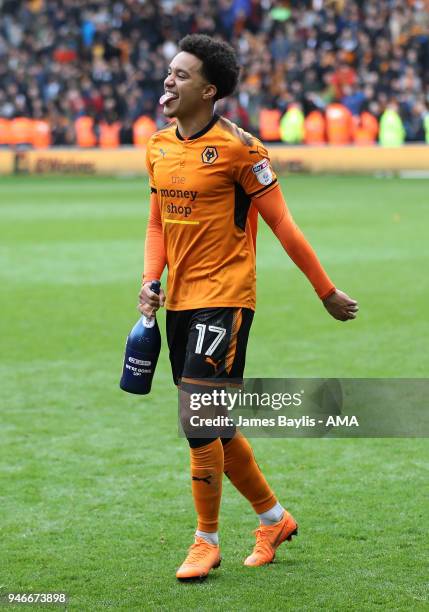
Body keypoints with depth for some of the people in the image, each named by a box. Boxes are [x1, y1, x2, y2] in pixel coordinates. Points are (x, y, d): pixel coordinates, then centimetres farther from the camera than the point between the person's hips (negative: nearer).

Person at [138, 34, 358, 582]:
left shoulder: (236, 146, -13)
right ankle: (273, 518, 30)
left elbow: (281, 223, -9)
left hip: (225, 296, -7)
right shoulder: (159, 147, 8)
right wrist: (150, 281, 2)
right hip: (179, 301, 7)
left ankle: (206, 541, 1)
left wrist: (328, 293, -5)